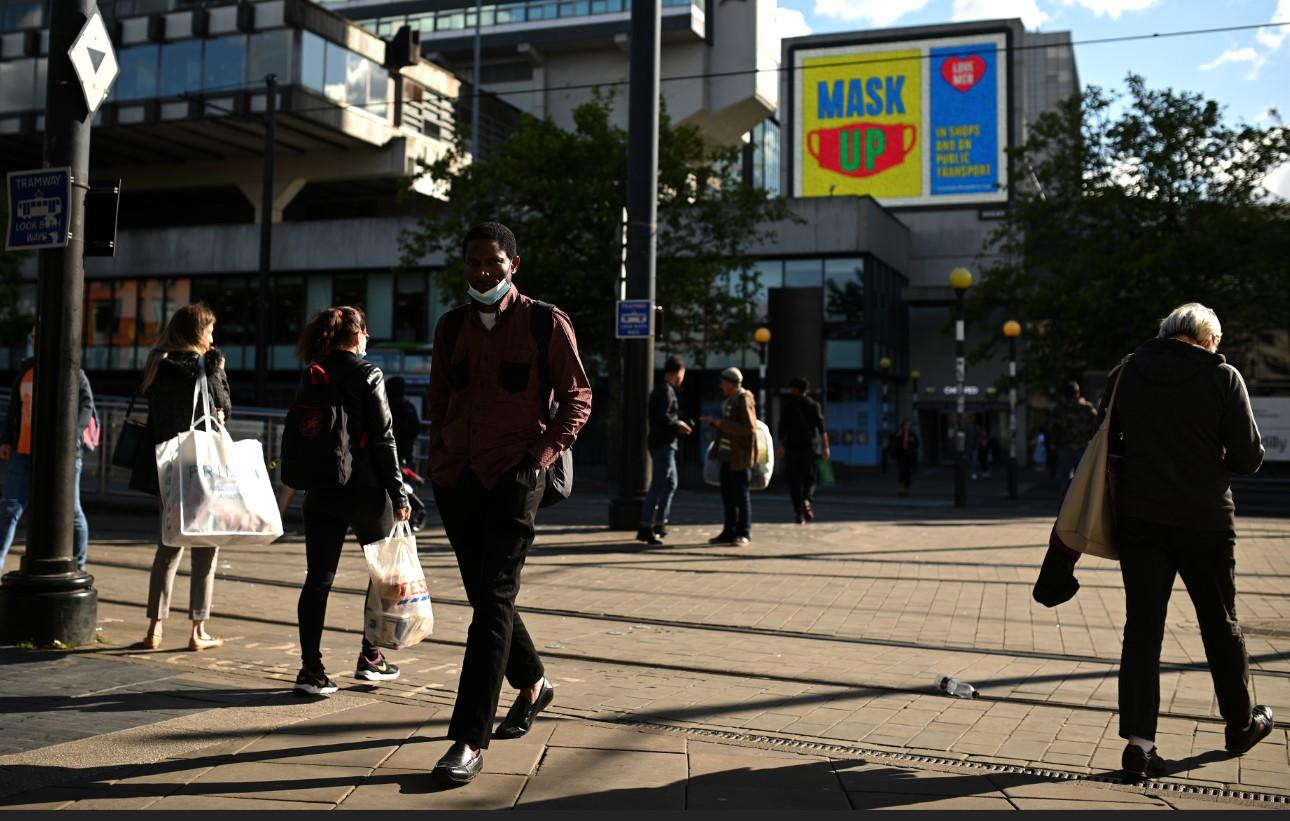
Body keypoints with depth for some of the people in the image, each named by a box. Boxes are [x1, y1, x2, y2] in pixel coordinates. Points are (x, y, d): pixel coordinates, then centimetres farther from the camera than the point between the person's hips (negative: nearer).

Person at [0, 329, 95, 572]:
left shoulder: (73, 372, -6)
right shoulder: (26, 370, 12)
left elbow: (85, 406, -14)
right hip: (25, 453, 5)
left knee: (71, 511, 5)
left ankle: (78, 566, 20)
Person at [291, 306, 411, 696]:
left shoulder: (312, 376, 7)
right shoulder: (368, 375, -8)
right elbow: (383, 438, -10)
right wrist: (398, 494, -6)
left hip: (321, 490, 4)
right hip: (365, 489, -4)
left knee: (318, 578, 5)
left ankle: (311, 668, 2)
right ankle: (370, 657, 18)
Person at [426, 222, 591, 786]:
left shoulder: (546, 323, -1)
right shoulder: (450, 326, 12)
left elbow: (577, 396, 2)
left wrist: (545, 451, -10)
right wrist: (437, 453, 9)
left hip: (514, 474, -5)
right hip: (457, 476, 5)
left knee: (494, 598, -12)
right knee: (484, 595, 13)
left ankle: (469, 741, -13)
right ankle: (532, 685, 37)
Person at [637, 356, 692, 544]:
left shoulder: (660, 389, 17)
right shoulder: (666, 390, -14)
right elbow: (663, 416, -25)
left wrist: (678, 426, 15)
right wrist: (678, 423, -10)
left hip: (661, 443, 10)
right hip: (663, 444, -10)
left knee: (670, 483, 18)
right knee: (658, 485, -9)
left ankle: (659, 523, 23)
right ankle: (646, 528, -10)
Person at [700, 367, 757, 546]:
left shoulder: (744, 400, -13)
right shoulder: (731, 399, 15)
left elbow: (748, 428, -22)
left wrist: (721, 423, -20)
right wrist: (714, 422, 12)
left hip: (740, 457, -9)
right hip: (727, 455, 9)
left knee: (741, 494, -2)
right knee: (727, 495, 10)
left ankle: (744, 533, 4)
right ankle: (730, 532, 16)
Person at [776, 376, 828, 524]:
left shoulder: (788, 406, 2)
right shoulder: (813, 405, 4)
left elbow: (782, 428, -2)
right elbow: (821, 427, -4)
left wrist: (781, 446, 3)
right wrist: (825, 446, -5)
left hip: (792, 447, -1)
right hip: (810, 446, 1)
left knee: (794, 480, 5)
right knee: (810, 477, 13)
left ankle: (799, 513, 0)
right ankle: (807, 500, -16)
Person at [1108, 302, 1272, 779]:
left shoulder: (1126, 373, 3)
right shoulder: (1222, 377, -6)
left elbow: (1107, 444, 7)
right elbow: (1249, 456, -5)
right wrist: (1214, 467, 14)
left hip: (1138, 519, 2)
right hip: (1205, 520, -2)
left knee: (1142, 627, 5)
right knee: (1220, 624, 15)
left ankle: (1138, 741, 1)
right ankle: (1242, 724, 33)